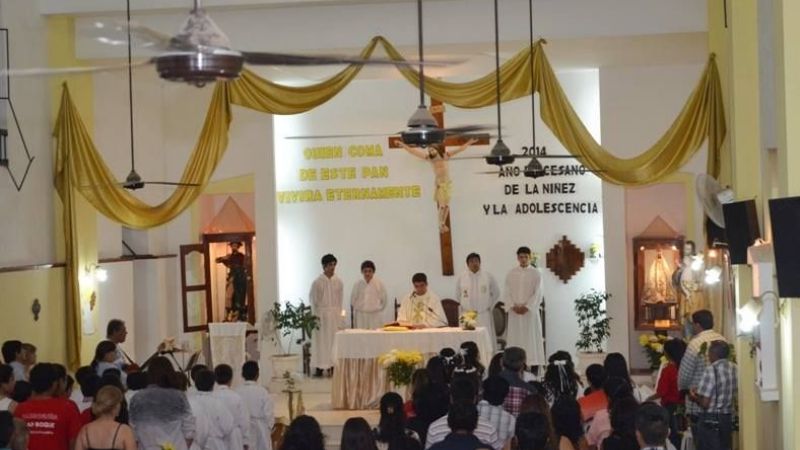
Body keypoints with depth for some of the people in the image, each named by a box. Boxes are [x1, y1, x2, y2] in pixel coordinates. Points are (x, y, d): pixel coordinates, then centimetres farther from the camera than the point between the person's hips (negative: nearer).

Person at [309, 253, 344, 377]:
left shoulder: (338, 282, 5)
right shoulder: (318, 282, -5)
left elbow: (340, 299, 10)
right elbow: (313, 299, -2)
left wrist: (339, 313, 4)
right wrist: (316, 315, -6)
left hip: (335, 314, 3)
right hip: (321, 314, -3)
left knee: (334, 340, 2)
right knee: (320, 340, -3)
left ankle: (332, 366, 6)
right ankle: (319, 368, -2)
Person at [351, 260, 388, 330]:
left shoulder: (379, 283, -2)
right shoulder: (358, 284, 3)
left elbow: (384, 299, 5)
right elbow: (353, 300, 11)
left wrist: (378, 310, 7)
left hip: (375, 316, -1)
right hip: (361, 317, 1)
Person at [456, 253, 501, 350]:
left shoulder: (488, 276, 3)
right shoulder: (461, 277, 4)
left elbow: (496, 293, 11)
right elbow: (458, 296, 15)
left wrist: (490, 307, 7)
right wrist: (462, 308, 10)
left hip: (484, 315, 0)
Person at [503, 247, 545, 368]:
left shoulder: (536, 274, 0)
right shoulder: (511, 274, 7)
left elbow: (537, 294, -5)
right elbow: (507, 292, 4)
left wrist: (527, 307, -15)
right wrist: (513, 306, -10)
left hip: (530, 311, -2)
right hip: (515, 312, 2)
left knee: (531, 339, -2)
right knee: (515, 339, 1)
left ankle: (533, 365, 0)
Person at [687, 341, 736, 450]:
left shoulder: (711, 370, -16)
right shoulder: (733, 368, 5)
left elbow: (705, 403, -18)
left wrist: (694, 397, 4)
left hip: (710, 420, -7)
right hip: (728, 419, 7)